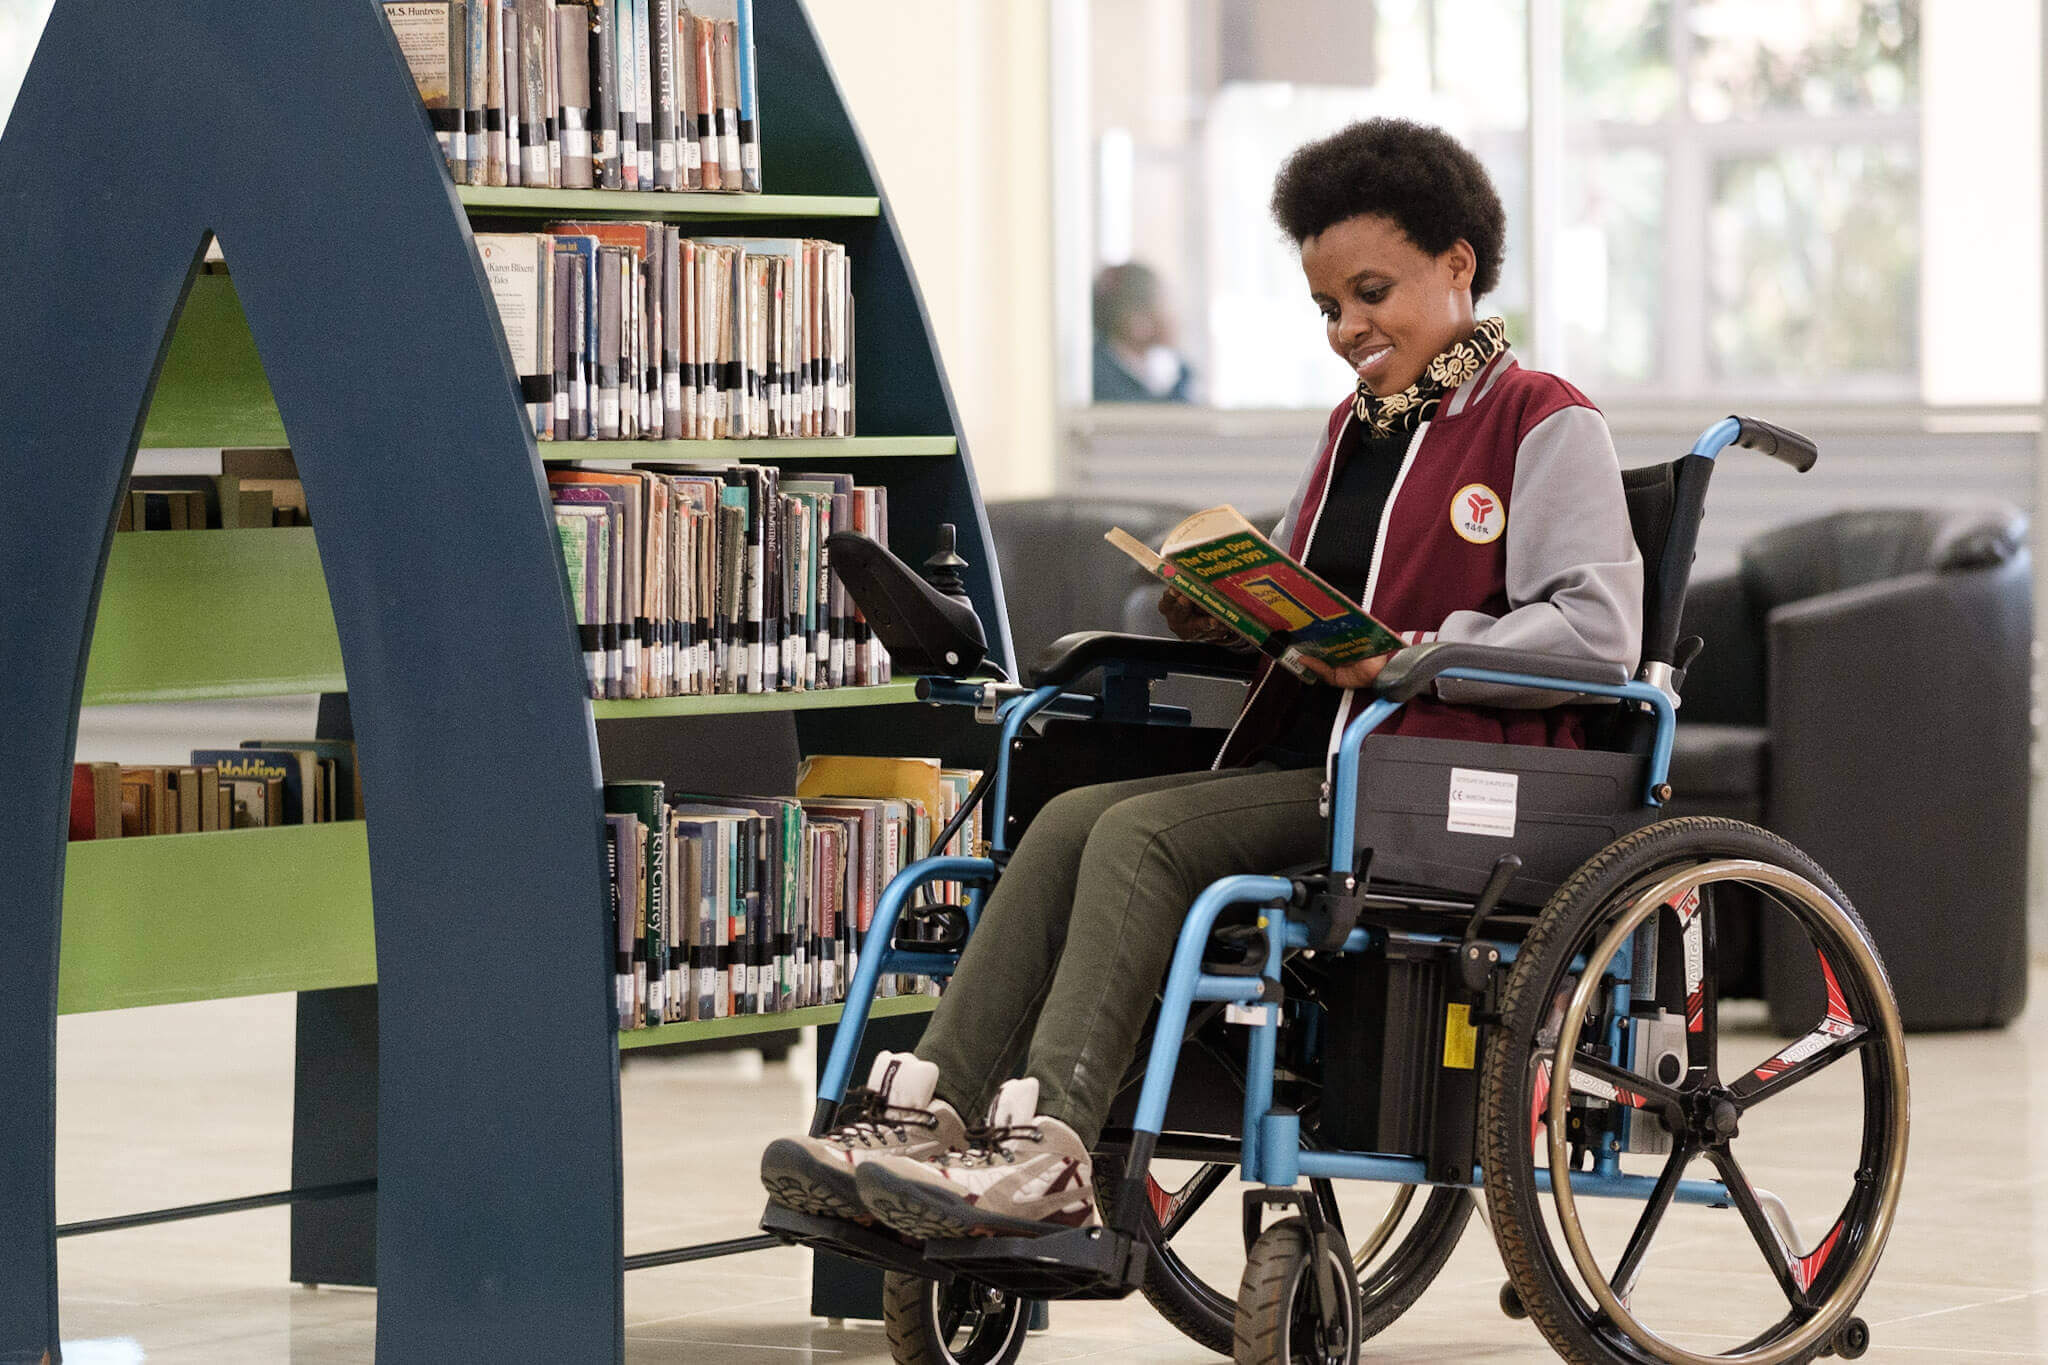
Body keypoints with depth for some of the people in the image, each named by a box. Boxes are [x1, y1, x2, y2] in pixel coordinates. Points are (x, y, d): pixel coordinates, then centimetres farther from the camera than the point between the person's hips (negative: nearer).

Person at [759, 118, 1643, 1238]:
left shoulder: (1545, 424, 0)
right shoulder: (1355, 429, 26)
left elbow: (1597, 629, -12)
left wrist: (1413, 655, -20)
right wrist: (1215, 614, 3)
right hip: (1300, 762, 8)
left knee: (1145, 836, -27)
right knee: (1071, 820, -16)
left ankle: (1048, 1151, -37)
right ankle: (925, 1114, -28)